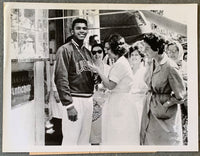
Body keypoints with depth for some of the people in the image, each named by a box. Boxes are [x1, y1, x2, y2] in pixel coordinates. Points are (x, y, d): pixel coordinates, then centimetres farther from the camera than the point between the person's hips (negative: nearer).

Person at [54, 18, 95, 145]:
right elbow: (61, 79, -13)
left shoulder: (87, 52, 16)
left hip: (89, 99, 7)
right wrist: (69, 105, -19)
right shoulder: (65, 50, -6)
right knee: (71, 139, -7)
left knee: (85, 139, 13)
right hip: (74, 99, -7)